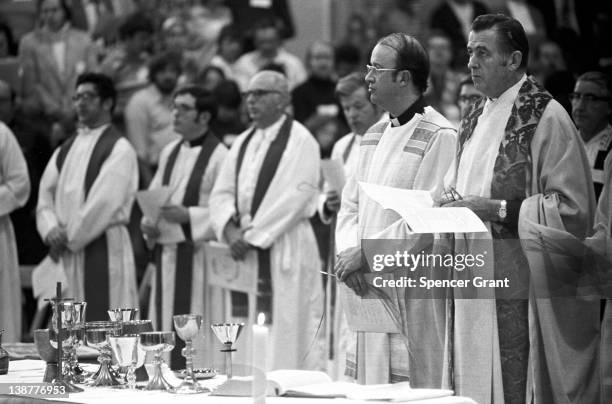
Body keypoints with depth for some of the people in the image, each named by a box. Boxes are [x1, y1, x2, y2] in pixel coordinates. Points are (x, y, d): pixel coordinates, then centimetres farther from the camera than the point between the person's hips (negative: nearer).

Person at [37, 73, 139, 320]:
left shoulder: (119, 149, -7)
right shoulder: (66, 150, 16)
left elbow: (103, 202, -15)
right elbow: (46, 193, 9)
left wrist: (69, 238, -12)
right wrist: (51, 229, -9)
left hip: (103, 247, -7)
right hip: (66, 249, 7)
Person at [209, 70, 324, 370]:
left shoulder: (300, 141, -5)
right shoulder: (243, 142, 17)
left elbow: (294, 197, -14)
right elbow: (221, 193, 13)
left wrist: (253, 235, -15)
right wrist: (231, 230, -7)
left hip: (285, 246, -6)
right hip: (244, 246, 6)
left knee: (287, 331, -8)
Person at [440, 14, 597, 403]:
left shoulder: (546, 118, -9)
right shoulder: (477, 117, 15)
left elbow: (571, 207, -14)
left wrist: (497, 210, -17)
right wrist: (455, 205, 4)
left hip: (519, 289, -7)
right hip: (476, 285, 7)